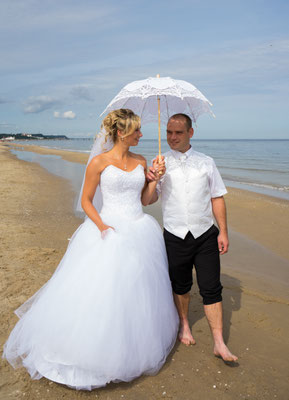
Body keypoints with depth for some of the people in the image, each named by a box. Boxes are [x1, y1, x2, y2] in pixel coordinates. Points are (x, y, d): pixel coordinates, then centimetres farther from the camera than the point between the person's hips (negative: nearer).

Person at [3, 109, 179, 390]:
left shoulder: (140, 162, 8)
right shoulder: (99, 163, -6)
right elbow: (86, 201, -2)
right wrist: (101, 225, -16)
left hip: (140, 233, 5)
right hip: (109, 232, -5)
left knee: (136, 291, 13)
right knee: (100, 293, -2)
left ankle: (130, 350, 35)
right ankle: (91, 349, 21)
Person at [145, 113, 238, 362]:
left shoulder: (206, 162, 6)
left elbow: (217, 198, 7)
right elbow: (150, 200, -1)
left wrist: (223, 232, 2)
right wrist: (151, 181, -21)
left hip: (205, 235, 0)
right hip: (175, 236, 0)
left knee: (211, 288, 1)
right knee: (180, 286, 16)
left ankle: (219, 343, 13)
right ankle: (184, 325, 40)